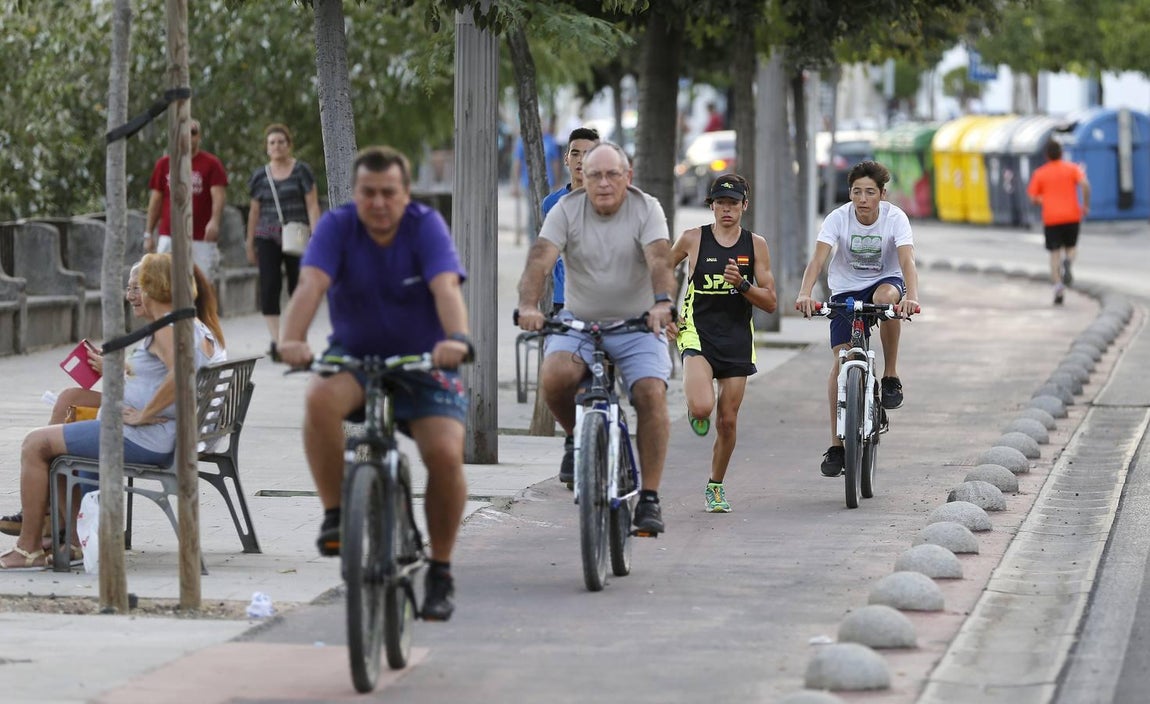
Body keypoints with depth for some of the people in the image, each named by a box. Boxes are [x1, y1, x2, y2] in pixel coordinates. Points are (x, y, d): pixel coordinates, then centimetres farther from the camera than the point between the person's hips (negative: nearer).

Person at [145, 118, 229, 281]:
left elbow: (219, 195, -9)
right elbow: (155, 201, 14)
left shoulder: (212, 163, 1)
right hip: (169, 237, 2)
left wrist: (215, 221, -28)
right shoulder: (164, 164, 11)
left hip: (201, 239, -2)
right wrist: (148, 234, 10)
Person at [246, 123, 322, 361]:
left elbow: (312, 206, -1)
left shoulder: (301, 171, 1)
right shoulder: (260, 176, 9)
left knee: (297, 287, 2)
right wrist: (250, 245, 17)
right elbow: (254, 211, 16)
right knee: (269, 287, -13)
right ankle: (276, 340, -17)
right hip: (268, 239, 2)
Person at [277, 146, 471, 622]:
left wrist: (456, 339, -48)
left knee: (445, 454, -21)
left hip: (423, 361, -1)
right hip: (353, 357, 1)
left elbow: (446, 288, -28)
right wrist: (290, 340, -44)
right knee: (321, 399, -33)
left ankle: (440, 571, -1)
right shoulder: (337, 226, -10)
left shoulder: (426, 226, -12)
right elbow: (311, 285, -25)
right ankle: (335, 513, -16)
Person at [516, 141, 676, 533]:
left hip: (638, 324, 0)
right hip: (579, 322, 0)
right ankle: (575, 438, 4)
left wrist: (662, 302, -44)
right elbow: (540, 259, -19)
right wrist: (528, 306, -38)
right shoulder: (567, 210, -5)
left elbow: (660, 260, -24)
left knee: (651, 393, -22)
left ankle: (649, 498, -14)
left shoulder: (647, 210, -7)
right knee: (555, 377, -29)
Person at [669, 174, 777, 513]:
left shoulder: (756, 244, 1)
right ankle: (695, 411, 13)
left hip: (737, 339, 2)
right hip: (697, 333, -2)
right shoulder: (693, 239, -2)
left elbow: (771, 303, -1)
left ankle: (715, 487, 25)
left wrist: (742, 284, -17)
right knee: (702, 407, -25)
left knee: (727, 421, 5)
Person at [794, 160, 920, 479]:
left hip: (885, 281, -1)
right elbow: (818, 257, -29)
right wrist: (805, 293, -47)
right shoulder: (838, 218, -18)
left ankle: (891, 376, -20)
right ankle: (836, 444, -4)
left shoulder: (895, 217, -19)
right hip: (846, 289, 1)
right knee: (841, 360, -11)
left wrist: (912, 296, -51)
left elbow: (906, 259, -32)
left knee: (887, 296, -38)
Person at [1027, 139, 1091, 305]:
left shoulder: (1039, 173, 5)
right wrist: (1086, 205, -3)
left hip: (1051, 218, 0)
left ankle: (1058, 289, -12)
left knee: (1055, 254, 3)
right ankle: (1068, 262, -19)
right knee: (1071, 248, 18)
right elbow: (1085, 185, -13)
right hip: (1072, 216, 0)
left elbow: (1033, 198, 2)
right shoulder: (1072, 168, 4)